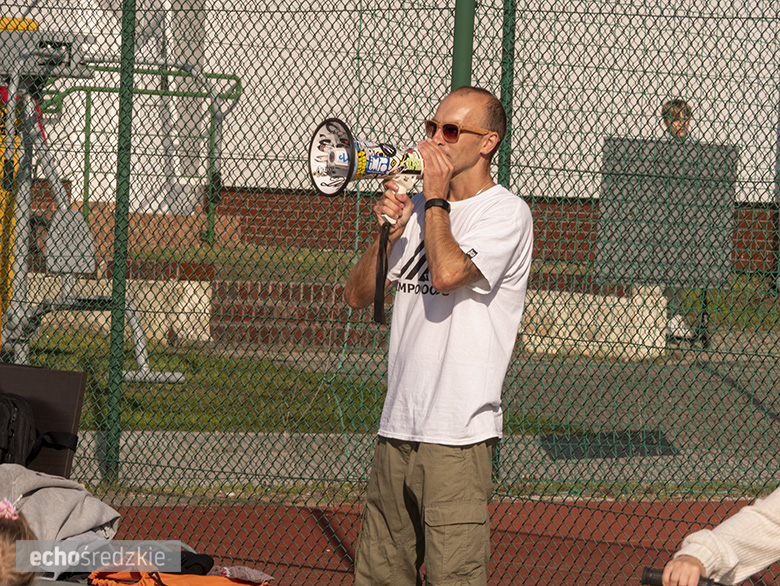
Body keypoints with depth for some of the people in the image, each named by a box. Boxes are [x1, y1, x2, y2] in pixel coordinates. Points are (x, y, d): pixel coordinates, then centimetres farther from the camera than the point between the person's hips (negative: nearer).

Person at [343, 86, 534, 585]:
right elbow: (358, 296, 17)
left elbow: (448, 273, -23)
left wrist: (436, 196, -9)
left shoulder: (506, 213, -5)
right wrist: (387, 233, 1)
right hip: (399, 426, 7)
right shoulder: (418, 209, 17)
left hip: (459, 432, -7)